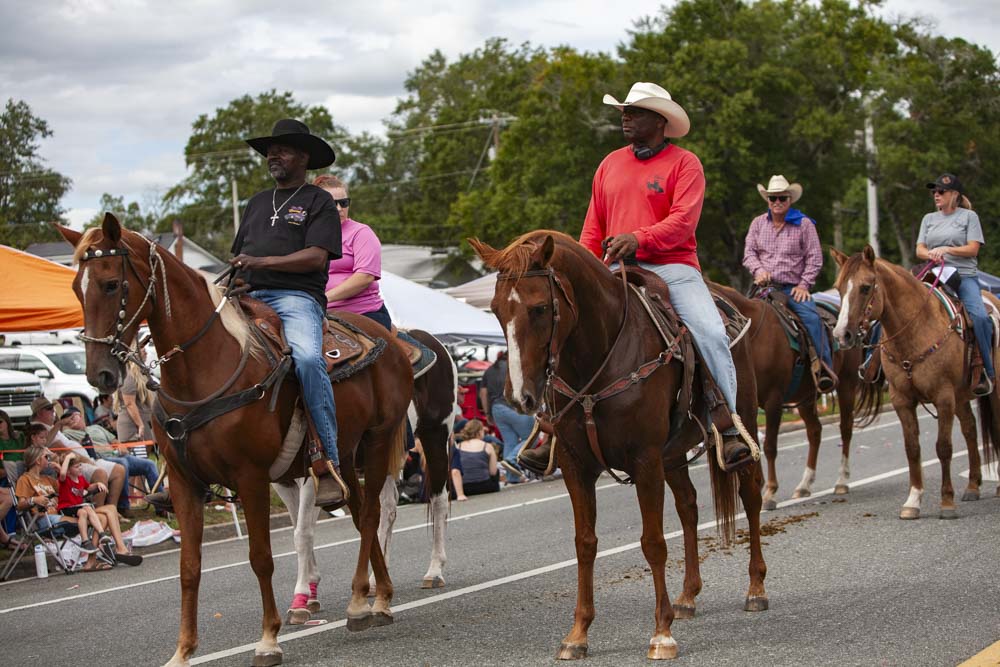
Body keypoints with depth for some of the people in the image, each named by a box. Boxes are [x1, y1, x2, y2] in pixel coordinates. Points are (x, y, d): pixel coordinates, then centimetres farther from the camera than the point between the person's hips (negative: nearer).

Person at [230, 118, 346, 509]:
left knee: (307, 358, -35)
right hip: (248, 298, 7)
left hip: (296, 297, -7)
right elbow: (238, 255, 30)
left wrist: (261, 262, -14)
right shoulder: (257, 203, 28)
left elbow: (317, 256, -7)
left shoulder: (319, 202, 7)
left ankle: (327, 463, -33)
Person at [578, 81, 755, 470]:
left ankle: (730, 431, -18)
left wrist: (639, 239, -26)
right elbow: (593, 226, 19)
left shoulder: (684, 164, 2)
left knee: (711, 333, -24)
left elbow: (683, 222, -11)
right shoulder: (610, 164, 17)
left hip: (673, 267, -4)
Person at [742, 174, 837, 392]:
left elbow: (814, 258, 3)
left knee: (811, 317, -26)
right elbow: (749, 252, 11)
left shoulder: (804, 224, 5)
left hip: (793, 288, -3)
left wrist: (804, 285, -7)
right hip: (764, 286, 3)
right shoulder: (758, 223, 13)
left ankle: (826, 368, -25)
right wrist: (759, 270, -9)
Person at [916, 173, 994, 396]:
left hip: (964, 275, -4)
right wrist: (930, 254, -9)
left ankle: (988, 372, -20)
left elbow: (973, 249, -1)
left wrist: (946, 249, -13)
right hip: (935, 276, 4)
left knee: (979, 316, -27)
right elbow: (919, 250, 14)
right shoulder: (929, 219, 21)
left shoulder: (969, 216, 9)